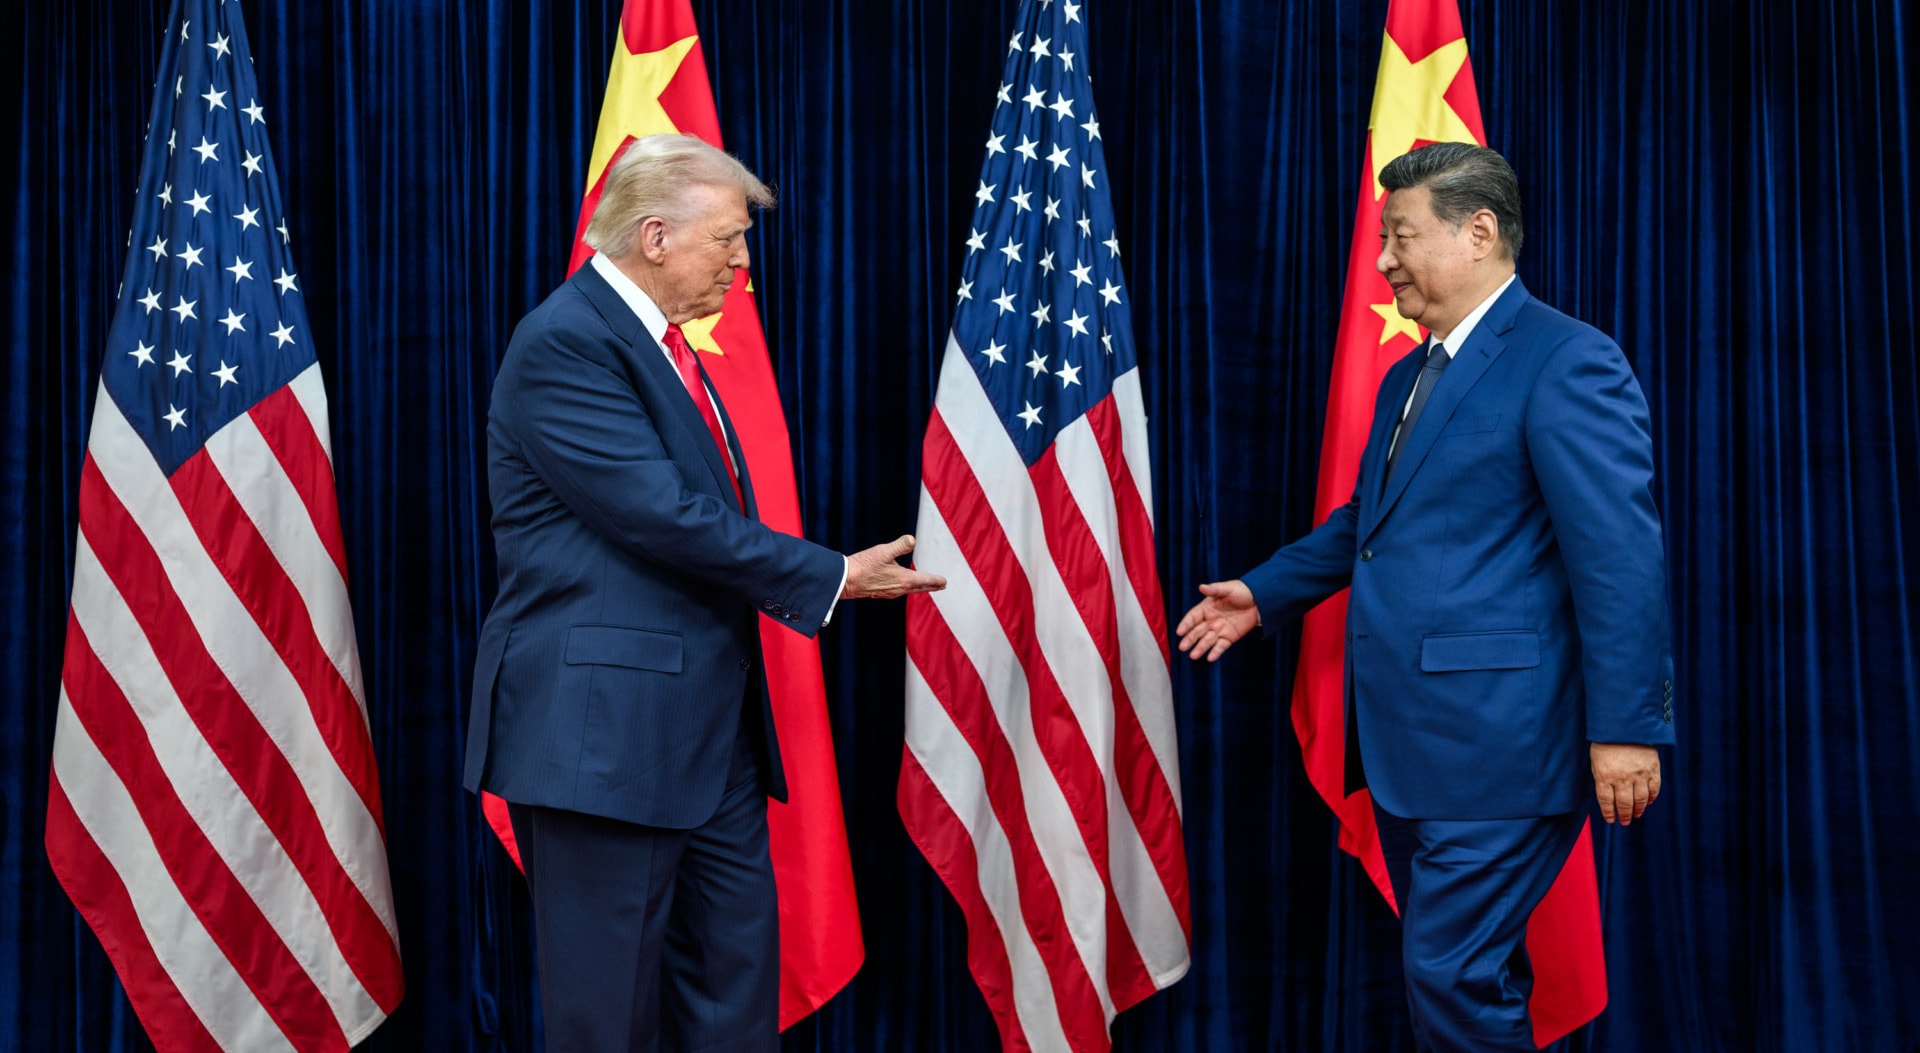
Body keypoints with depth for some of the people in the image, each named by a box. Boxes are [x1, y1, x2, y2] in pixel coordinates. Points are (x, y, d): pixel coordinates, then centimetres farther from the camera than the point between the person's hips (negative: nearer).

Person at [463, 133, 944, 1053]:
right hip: (604, 732, -10)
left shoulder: (660, 342, 16)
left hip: (709, 727, 10)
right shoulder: (564, 343, -14)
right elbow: (665, 518, -20)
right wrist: (832, 577, -12)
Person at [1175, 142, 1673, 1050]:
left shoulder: (1565, 361, -12)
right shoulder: (1406, 376, 18)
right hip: (1405, 739, 9)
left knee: (1453, 977, -10)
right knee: (1470, 978, 15)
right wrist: (1266, 594, 21)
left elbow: (1619, 556, -17)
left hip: (1496, 744, -9)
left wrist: (1626, 727, -20)